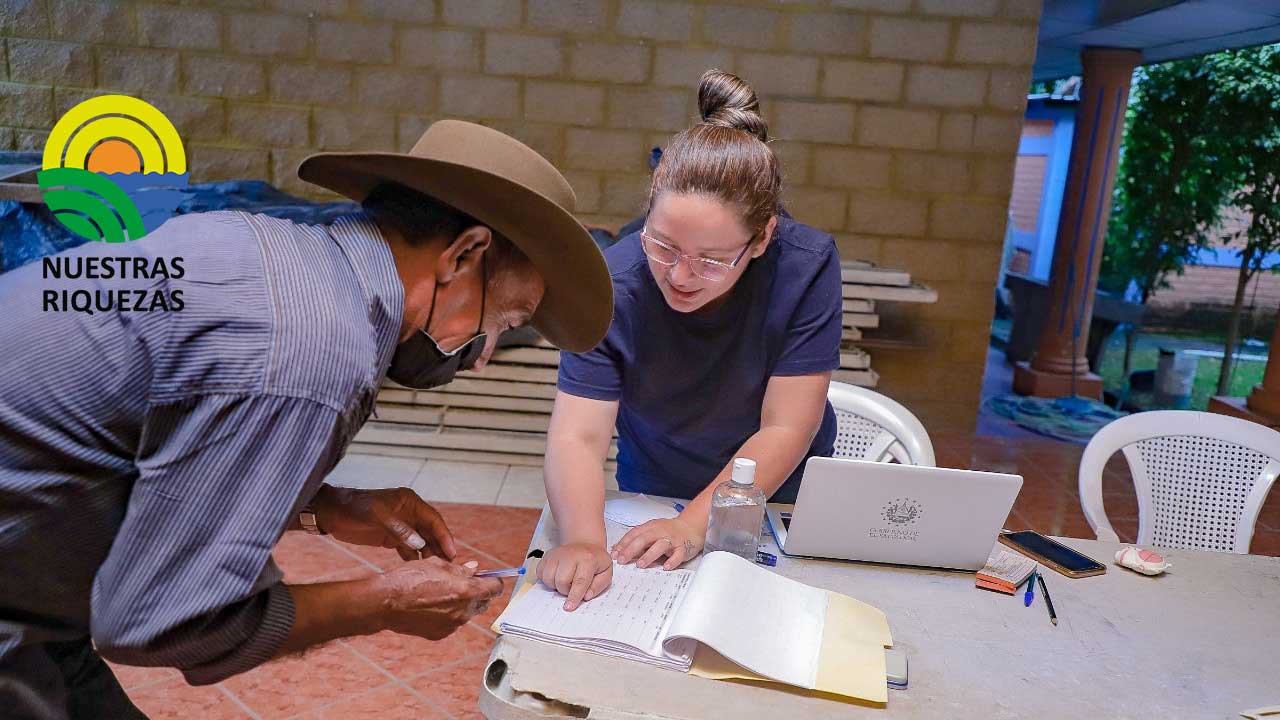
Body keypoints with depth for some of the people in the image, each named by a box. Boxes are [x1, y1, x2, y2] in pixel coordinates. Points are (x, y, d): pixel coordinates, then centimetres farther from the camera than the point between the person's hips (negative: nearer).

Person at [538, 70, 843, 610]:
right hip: (649, 503, 0)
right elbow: (578, 435, -25)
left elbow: (785, 429, -20)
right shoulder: (611, 284, -21)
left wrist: (695, 523, -29)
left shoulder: (806, 267, -22)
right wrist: (582, 540, -43)